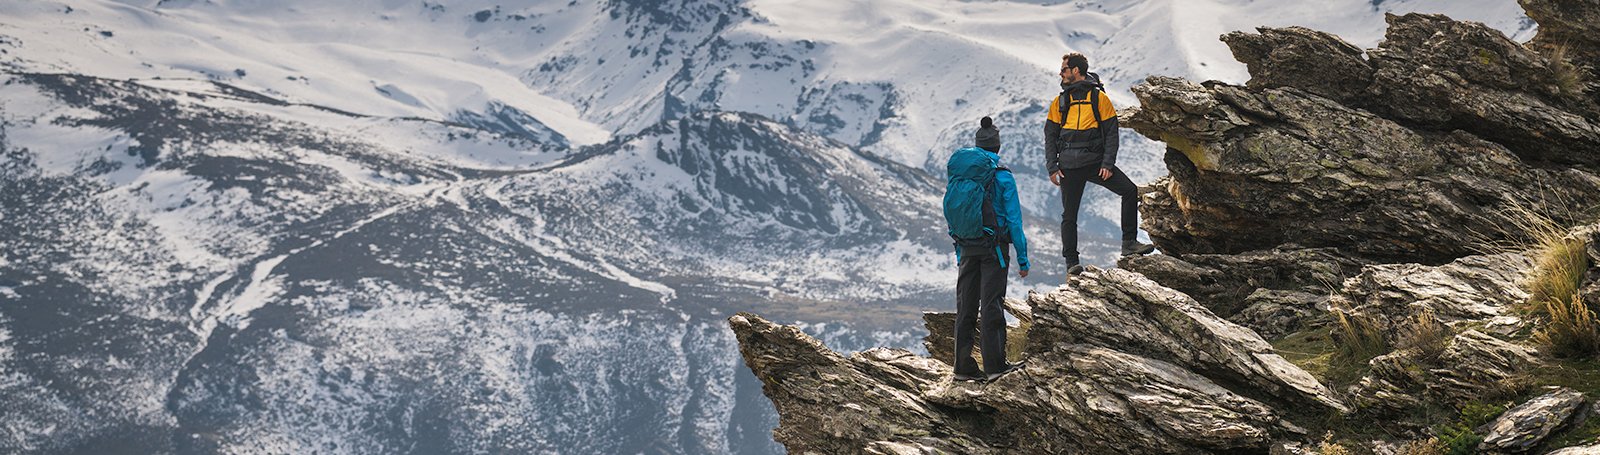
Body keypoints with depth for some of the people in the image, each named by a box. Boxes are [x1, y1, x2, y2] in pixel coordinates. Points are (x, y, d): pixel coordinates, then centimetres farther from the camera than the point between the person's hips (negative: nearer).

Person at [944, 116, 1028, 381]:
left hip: (967, 248, 4)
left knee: (965, 307, 7)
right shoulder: (1002, 177, -9)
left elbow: (951, 216, 10)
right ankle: (995, 365, -1)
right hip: (993, 249, -4)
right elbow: (1014, 219, -9)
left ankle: (964, 366, 8)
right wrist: (1023, 259, -5)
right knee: (992, 305, -1)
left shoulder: (958, 175, 5)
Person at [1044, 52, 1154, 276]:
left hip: (1096, 161, -1)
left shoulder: (1099, 97, 4)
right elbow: (1050, 136, 10)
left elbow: (1111, 133, 1)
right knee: (1069, 215, 0)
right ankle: (1071, 263, 6)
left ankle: (1129, 243, -12)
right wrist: (1052, 167, -1)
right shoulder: (1059, 102, 11)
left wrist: (1108, 164, -10)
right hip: (1069, 165, 1)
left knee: (1130, 191, -17)